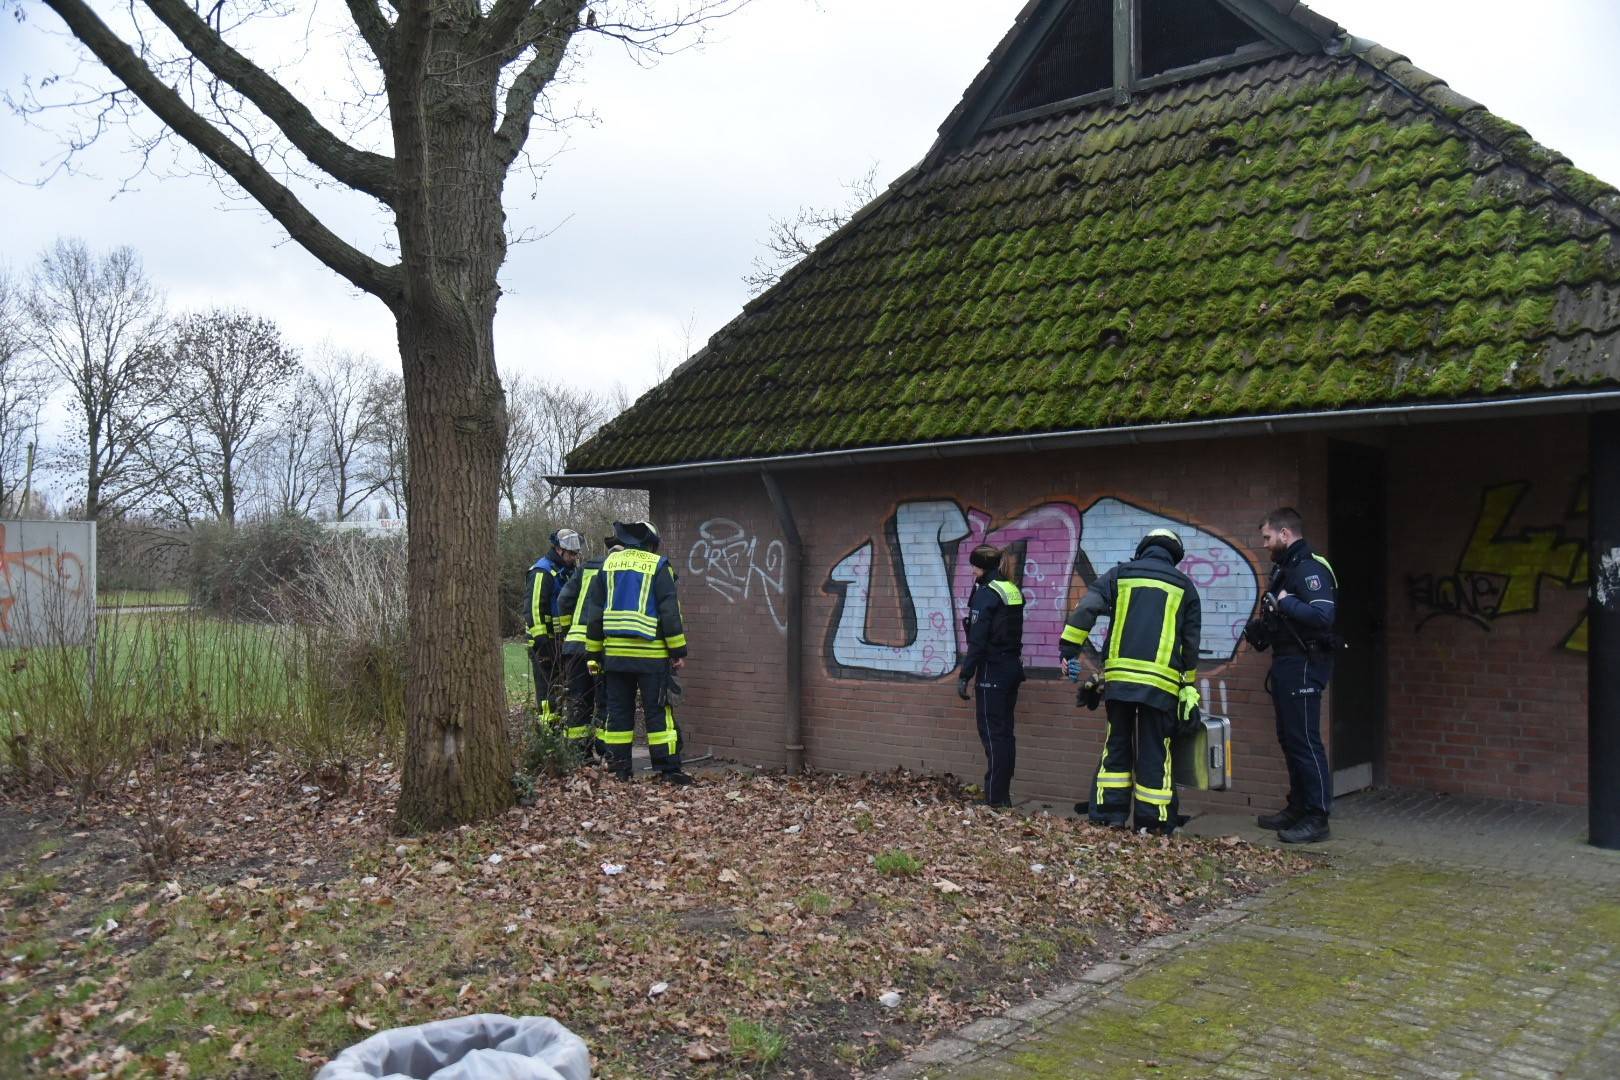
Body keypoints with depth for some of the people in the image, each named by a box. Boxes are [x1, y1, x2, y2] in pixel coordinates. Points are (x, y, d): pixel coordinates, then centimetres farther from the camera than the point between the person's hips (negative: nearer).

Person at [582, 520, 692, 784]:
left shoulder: (608, 564, 11)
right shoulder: (658, 566, -1)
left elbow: (594, 612, 11)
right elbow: (670, 612, -6)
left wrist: (594, 653, 15)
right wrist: (678, 651, -2)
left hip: (614, 652, 4)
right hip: (651, 654, -3)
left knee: (618, 711, 9)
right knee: (657, 711, 0)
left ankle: (619, 767, 11)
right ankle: (668, 768, -1)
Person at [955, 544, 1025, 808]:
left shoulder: (986, 593, -13)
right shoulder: (1013, 590, 12)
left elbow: (977, 640, -17)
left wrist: (964, 676, -14)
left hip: (992, 670, -8)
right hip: (1012, 668, 8)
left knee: (992, 733, -4)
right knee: (1005, 732, 12)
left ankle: (995, 798, -2)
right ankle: (1003, 795, 17)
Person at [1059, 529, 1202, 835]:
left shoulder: (1120, 575, 9)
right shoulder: (1184, 586, 11)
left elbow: (1085, 609, -4)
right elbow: (1191, 642, 11)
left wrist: (1069, 649, -2)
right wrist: (1189, 686, 17)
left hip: (1119, 677, 1)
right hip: (1161, 682, -1)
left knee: (1116, 747, 12)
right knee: (1154, 753, 5)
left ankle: (1107, 815, 12)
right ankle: (1153, 823, 8)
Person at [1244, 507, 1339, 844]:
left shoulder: (1310, 569, -16)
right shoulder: (1285, 569, 17)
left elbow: (1323, 615, -30)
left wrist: (1285, 602, -21)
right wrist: (1262, 628, 6)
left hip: (1304, 665, -11)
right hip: (1287, 664, 11)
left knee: (1305, 740, -7)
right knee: (1290, 738, 15)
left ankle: (1317, 818, -2)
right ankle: (1298, 807, 25)